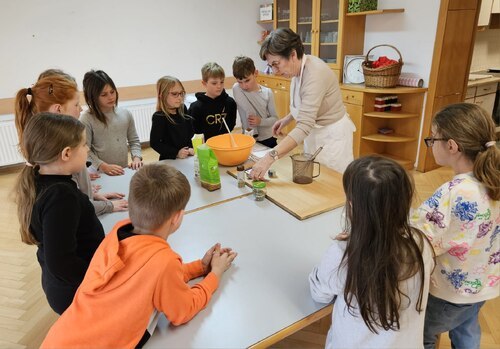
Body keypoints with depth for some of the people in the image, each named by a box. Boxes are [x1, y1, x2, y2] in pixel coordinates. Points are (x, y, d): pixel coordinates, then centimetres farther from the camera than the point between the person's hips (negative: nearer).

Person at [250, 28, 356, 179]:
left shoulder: (314, 73, -29)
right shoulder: (300, 68, -3)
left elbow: (304, 126, -37)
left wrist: (270, 158, -44)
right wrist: (287, 119, 1)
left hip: (331, 135, -8)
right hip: (315, 132, 8)